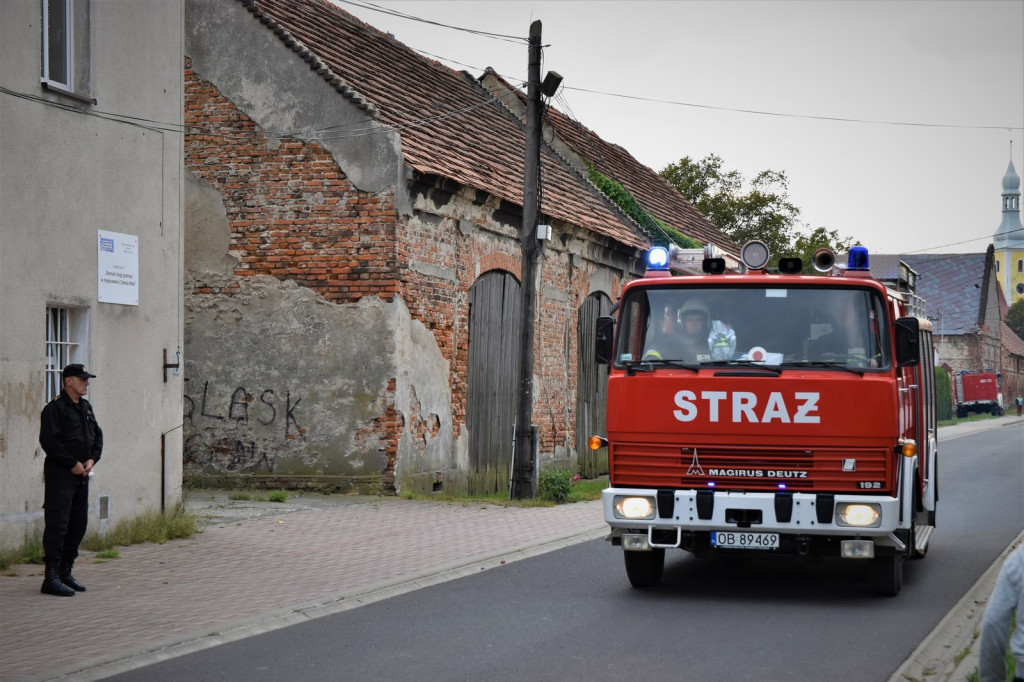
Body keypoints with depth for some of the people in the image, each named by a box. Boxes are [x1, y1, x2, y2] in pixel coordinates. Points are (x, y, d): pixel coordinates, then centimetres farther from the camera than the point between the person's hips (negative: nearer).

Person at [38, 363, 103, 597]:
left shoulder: (86, 407, 15)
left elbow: (97, 435, 19)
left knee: (78, 524, 11)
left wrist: (92, 459, 1)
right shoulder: (54, 408, -11)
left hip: (82, 474, 8)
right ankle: (51, 578, -8)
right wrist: (73, 464, -15)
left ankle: (65, 572, 21)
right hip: (60, 474, -8)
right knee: (58, 524, -9)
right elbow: (49, 441, -18)